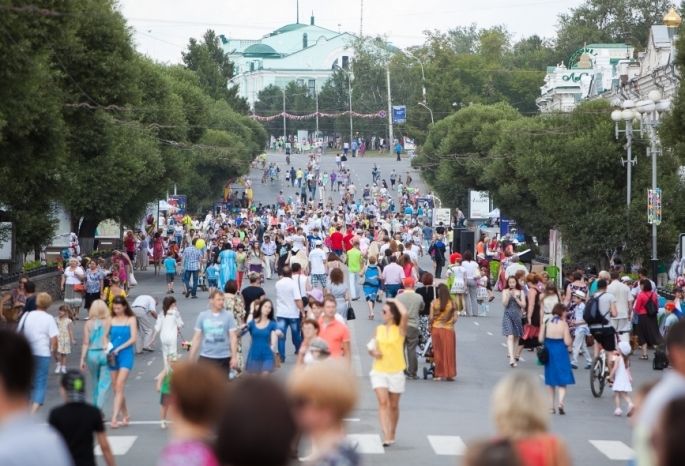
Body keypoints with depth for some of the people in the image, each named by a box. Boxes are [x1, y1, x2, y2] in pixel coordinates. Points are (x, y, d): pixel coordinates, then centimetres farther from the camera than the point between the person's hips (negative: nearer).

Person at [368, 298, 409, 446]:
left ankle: (392, 435, 26)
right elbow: (374, 346, 19)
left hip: (396, 372, -2)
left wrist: (395, 301, -12)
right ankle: (386, 435, -21)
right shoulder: (379, 329, 7)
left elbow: (404, 313, -26)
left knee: (393, 405, 9)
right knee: (383, 402, -14)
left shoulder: (400, 330, -6)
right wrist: (374, 352, -4)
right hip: (379, 371, 2)